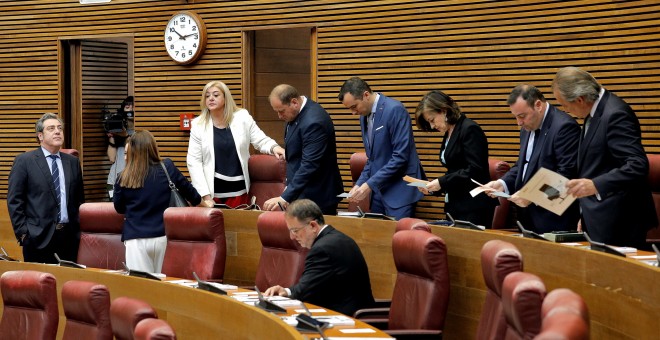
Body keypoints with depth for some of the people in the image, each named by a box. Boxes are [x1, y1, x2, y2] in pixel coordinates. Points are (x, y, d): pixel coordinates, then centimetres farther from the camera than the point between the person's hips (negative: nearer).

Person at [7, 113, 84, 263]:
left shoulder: (73, 162, 14)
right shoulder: (24, 161, 0)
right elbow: (14, 200, -2)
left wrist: (79, 229, 11)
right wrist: (22, 233, -8)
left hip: (69, 237, 4)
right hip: (39, 238, -4)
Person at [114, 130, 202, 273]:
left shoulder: (124, 179, -6)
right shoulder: (167, 168, -2)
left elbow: (119, 208, 8)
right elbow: (187, 189, 13)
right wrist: (198, 200, 31)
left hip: (136, 238, -2)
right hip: (161, 236, 2)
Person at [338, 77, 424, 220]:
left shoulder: (395, 110, -15)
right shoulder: (364, 116, 11)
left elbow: (400, 156, -20)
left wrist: (369, 184, -18)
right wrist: (360, 184, 4)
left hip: (400, 189, -7)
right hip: (379, 190, 8)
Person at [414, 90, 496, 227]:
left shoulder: (470, 130, -10)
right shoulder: (448, 135, 16)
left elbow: (474, 171, -17)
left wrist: (442, 182, -17)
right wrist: (433, 187, 3)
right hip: (454, 206, 8)